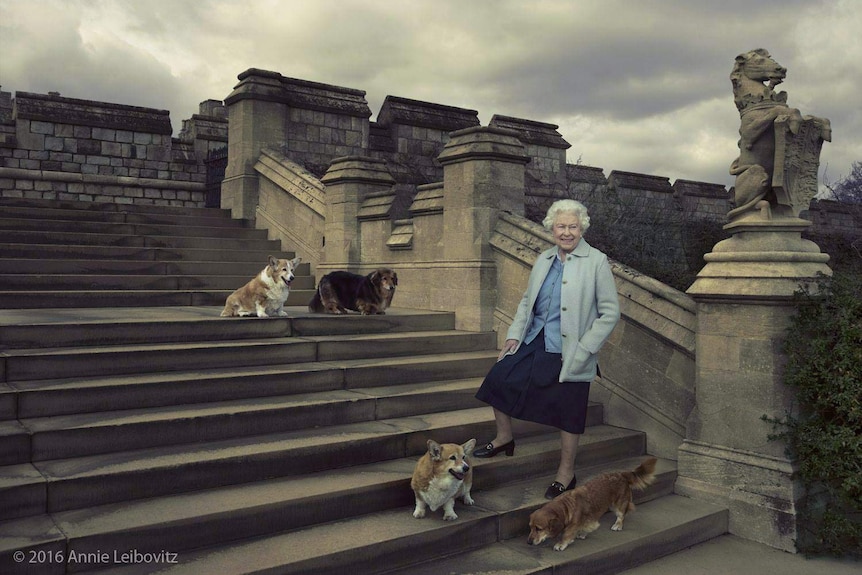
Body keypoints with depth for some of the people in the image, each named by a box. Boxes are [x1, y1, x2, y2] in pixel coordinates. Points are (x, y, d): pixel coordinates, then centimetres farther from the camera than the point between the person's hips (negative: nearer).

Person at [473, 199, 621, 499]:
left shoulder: (596, 262, -9)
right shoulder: (543, 259, 8)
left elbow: (610, 313, -9)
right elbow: (527, 300, 17)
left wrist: (584, 350, -14)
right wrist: (515, 334, 6)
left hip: (568, 352, -6)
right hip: (534, 341, 6)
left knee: (568, 411, 3)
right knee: (499, 378, 5)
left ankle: (566, 473, 22)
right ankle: (504, 438, 28)